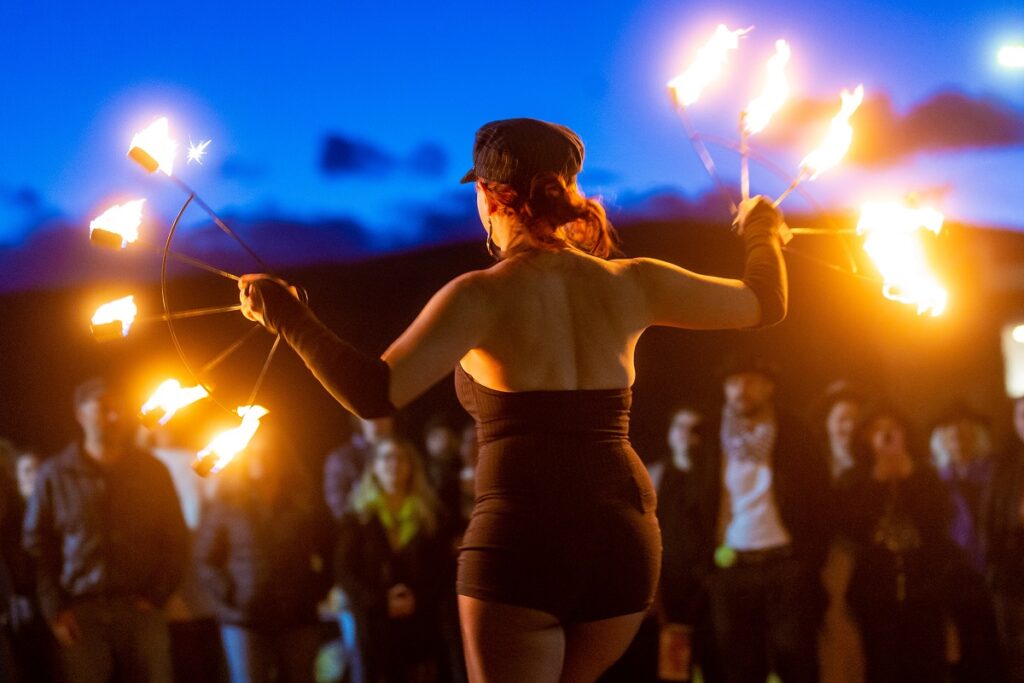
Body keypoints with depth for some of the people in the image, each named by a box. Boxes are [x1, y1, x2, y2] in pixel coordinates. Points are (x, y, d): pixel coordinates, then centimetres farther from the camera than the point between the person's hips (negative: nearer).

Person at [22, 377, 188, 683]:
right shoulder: (56, 474, 6)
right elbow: (36, 544, 6)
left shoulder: (152, 472, 11)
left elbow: (176, 542, 13)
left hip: (140, 611, 1)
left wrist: (155, 597, 1)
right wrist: (54, 611, -3)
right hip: (80, 616, -1)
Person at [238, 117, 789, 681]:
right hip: (623, 542, 5)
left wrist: (285, 315, -9)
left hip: (521, 541, -5)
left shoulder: (482, 296, -7)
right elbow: (765, 304, 20)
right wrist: (763, 235, 40)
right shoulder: (629, 284, 7)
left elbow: (374, 394, -18)